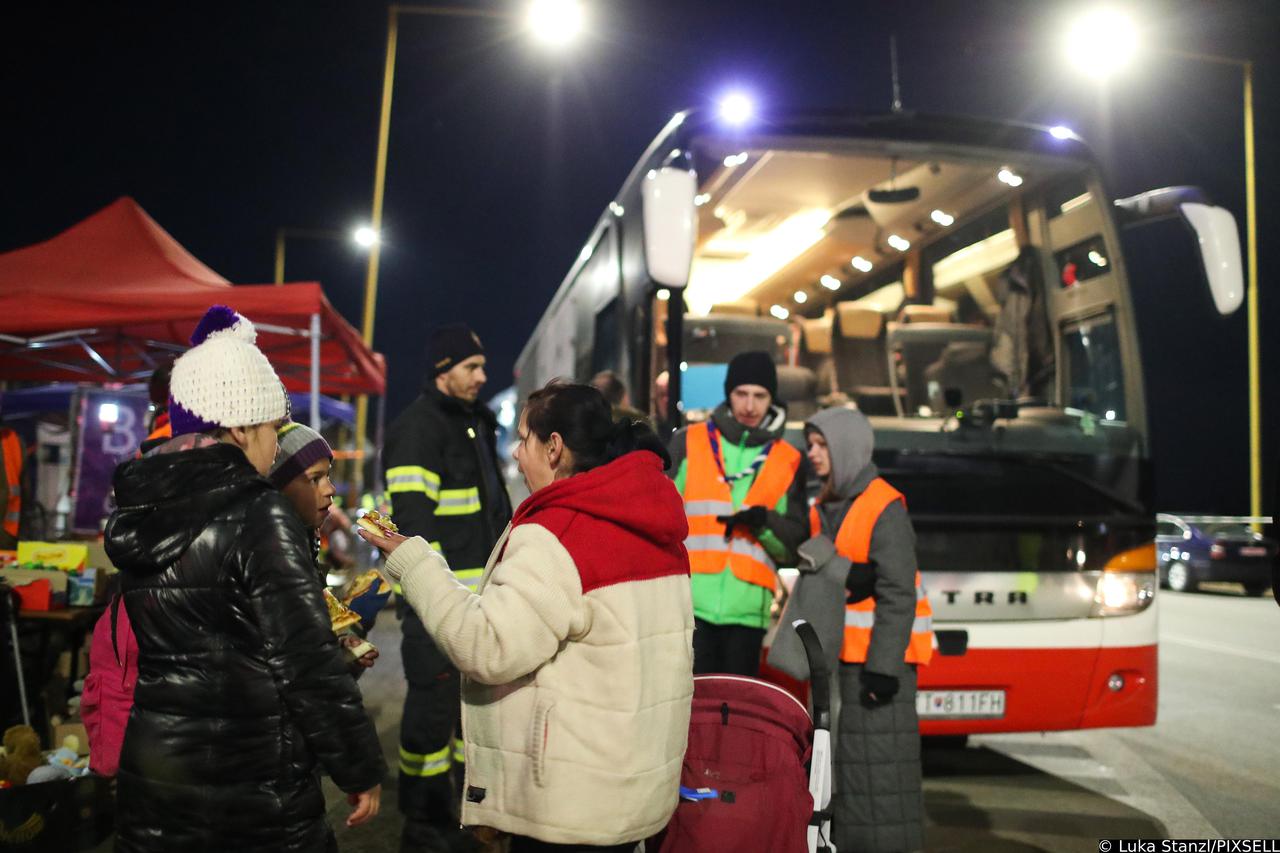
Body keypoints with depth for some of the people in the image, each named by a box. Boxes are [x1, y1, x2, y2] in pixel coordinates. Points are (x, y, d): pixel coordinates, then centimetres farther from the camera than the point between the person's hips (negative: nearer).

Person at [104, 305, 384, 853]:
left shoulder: (136, 511, 2)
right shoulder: (259, 516, -18)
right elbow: (307, 661, -19)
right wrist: (360, 767, -9)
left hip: (151, 771, 6)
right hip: (254, 783, -6)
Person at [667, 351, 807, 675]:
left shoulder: (787, 462, 12)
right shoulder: (687, 443, 8)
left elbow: (795, 544, 10)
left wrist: (764, 523, -10)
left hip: (747, 608, 2)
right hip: (689, 602, -2)